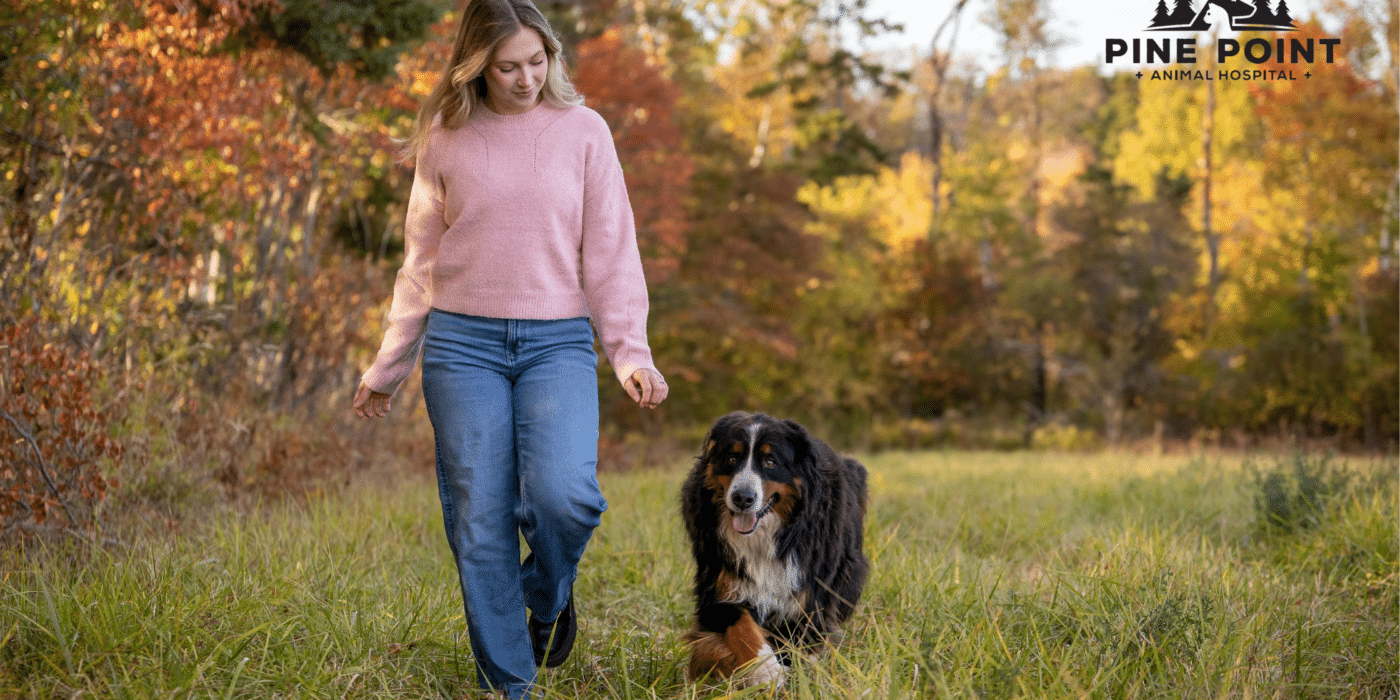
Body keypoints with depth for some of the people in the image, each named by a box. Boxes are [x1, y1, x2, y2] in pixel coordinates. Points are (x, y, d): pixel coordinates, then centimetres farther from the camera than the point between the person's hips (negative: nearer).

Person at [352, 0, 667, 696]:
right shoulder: (444, 141, 7)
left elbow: (610, 252, 5)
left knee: (563, 492, -22)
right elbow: (421, 264, 14)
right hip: (462, 344, 1)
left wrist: (631, 353, -6)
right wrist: (387, 369, 16)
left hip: (558, 344, -1)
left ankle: (548, 596, 11)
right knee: (479, 520, -3)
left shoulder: (583, 131, 5)